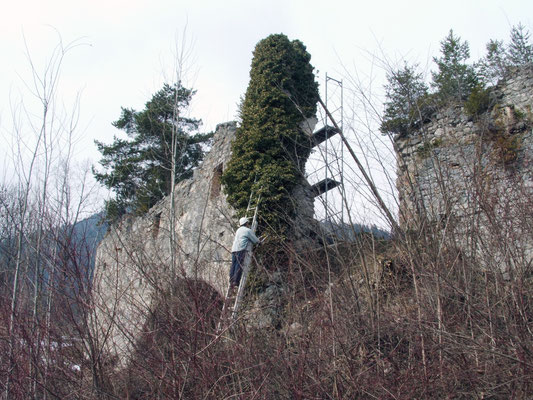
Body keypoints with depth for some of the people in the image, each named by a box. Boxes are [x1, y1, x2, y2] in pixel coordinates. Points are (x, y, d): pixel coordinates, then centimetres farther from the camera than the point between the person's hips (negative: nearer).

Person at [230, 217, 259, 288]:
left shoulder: (238, 230, 26)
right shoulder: (248, 230, 4)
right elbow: (256, 241, 6)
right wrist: (258, 241, 29)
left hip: (234, 249, 7)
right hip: (241, 249, -7)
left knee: (233, 265, 2)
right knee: (239, 266, -10)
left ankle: (231, 281, -3)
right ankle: (236, 281, -16)